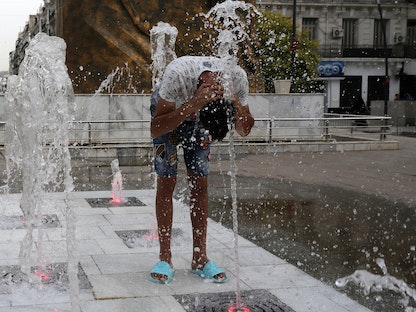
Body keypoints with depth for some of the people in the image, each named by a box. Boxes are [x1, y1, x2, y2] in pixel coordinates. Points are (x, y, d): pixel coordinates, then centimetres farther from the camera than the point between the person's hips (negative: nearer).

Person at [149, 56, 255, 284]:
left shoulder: (237, 77, -32)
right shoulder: (178, 74, -43)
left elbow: (244, 131, -18)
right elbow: (155, 129, -39)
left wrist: (236, 105, -39)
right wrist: (193, 105, -51)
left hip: (198, 113, 3)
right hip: (167, 110, -3)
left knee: (200, 183, -4)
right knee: (166, 181, -10)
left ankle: (199, 259, 2)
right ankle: (165, 259, -5)